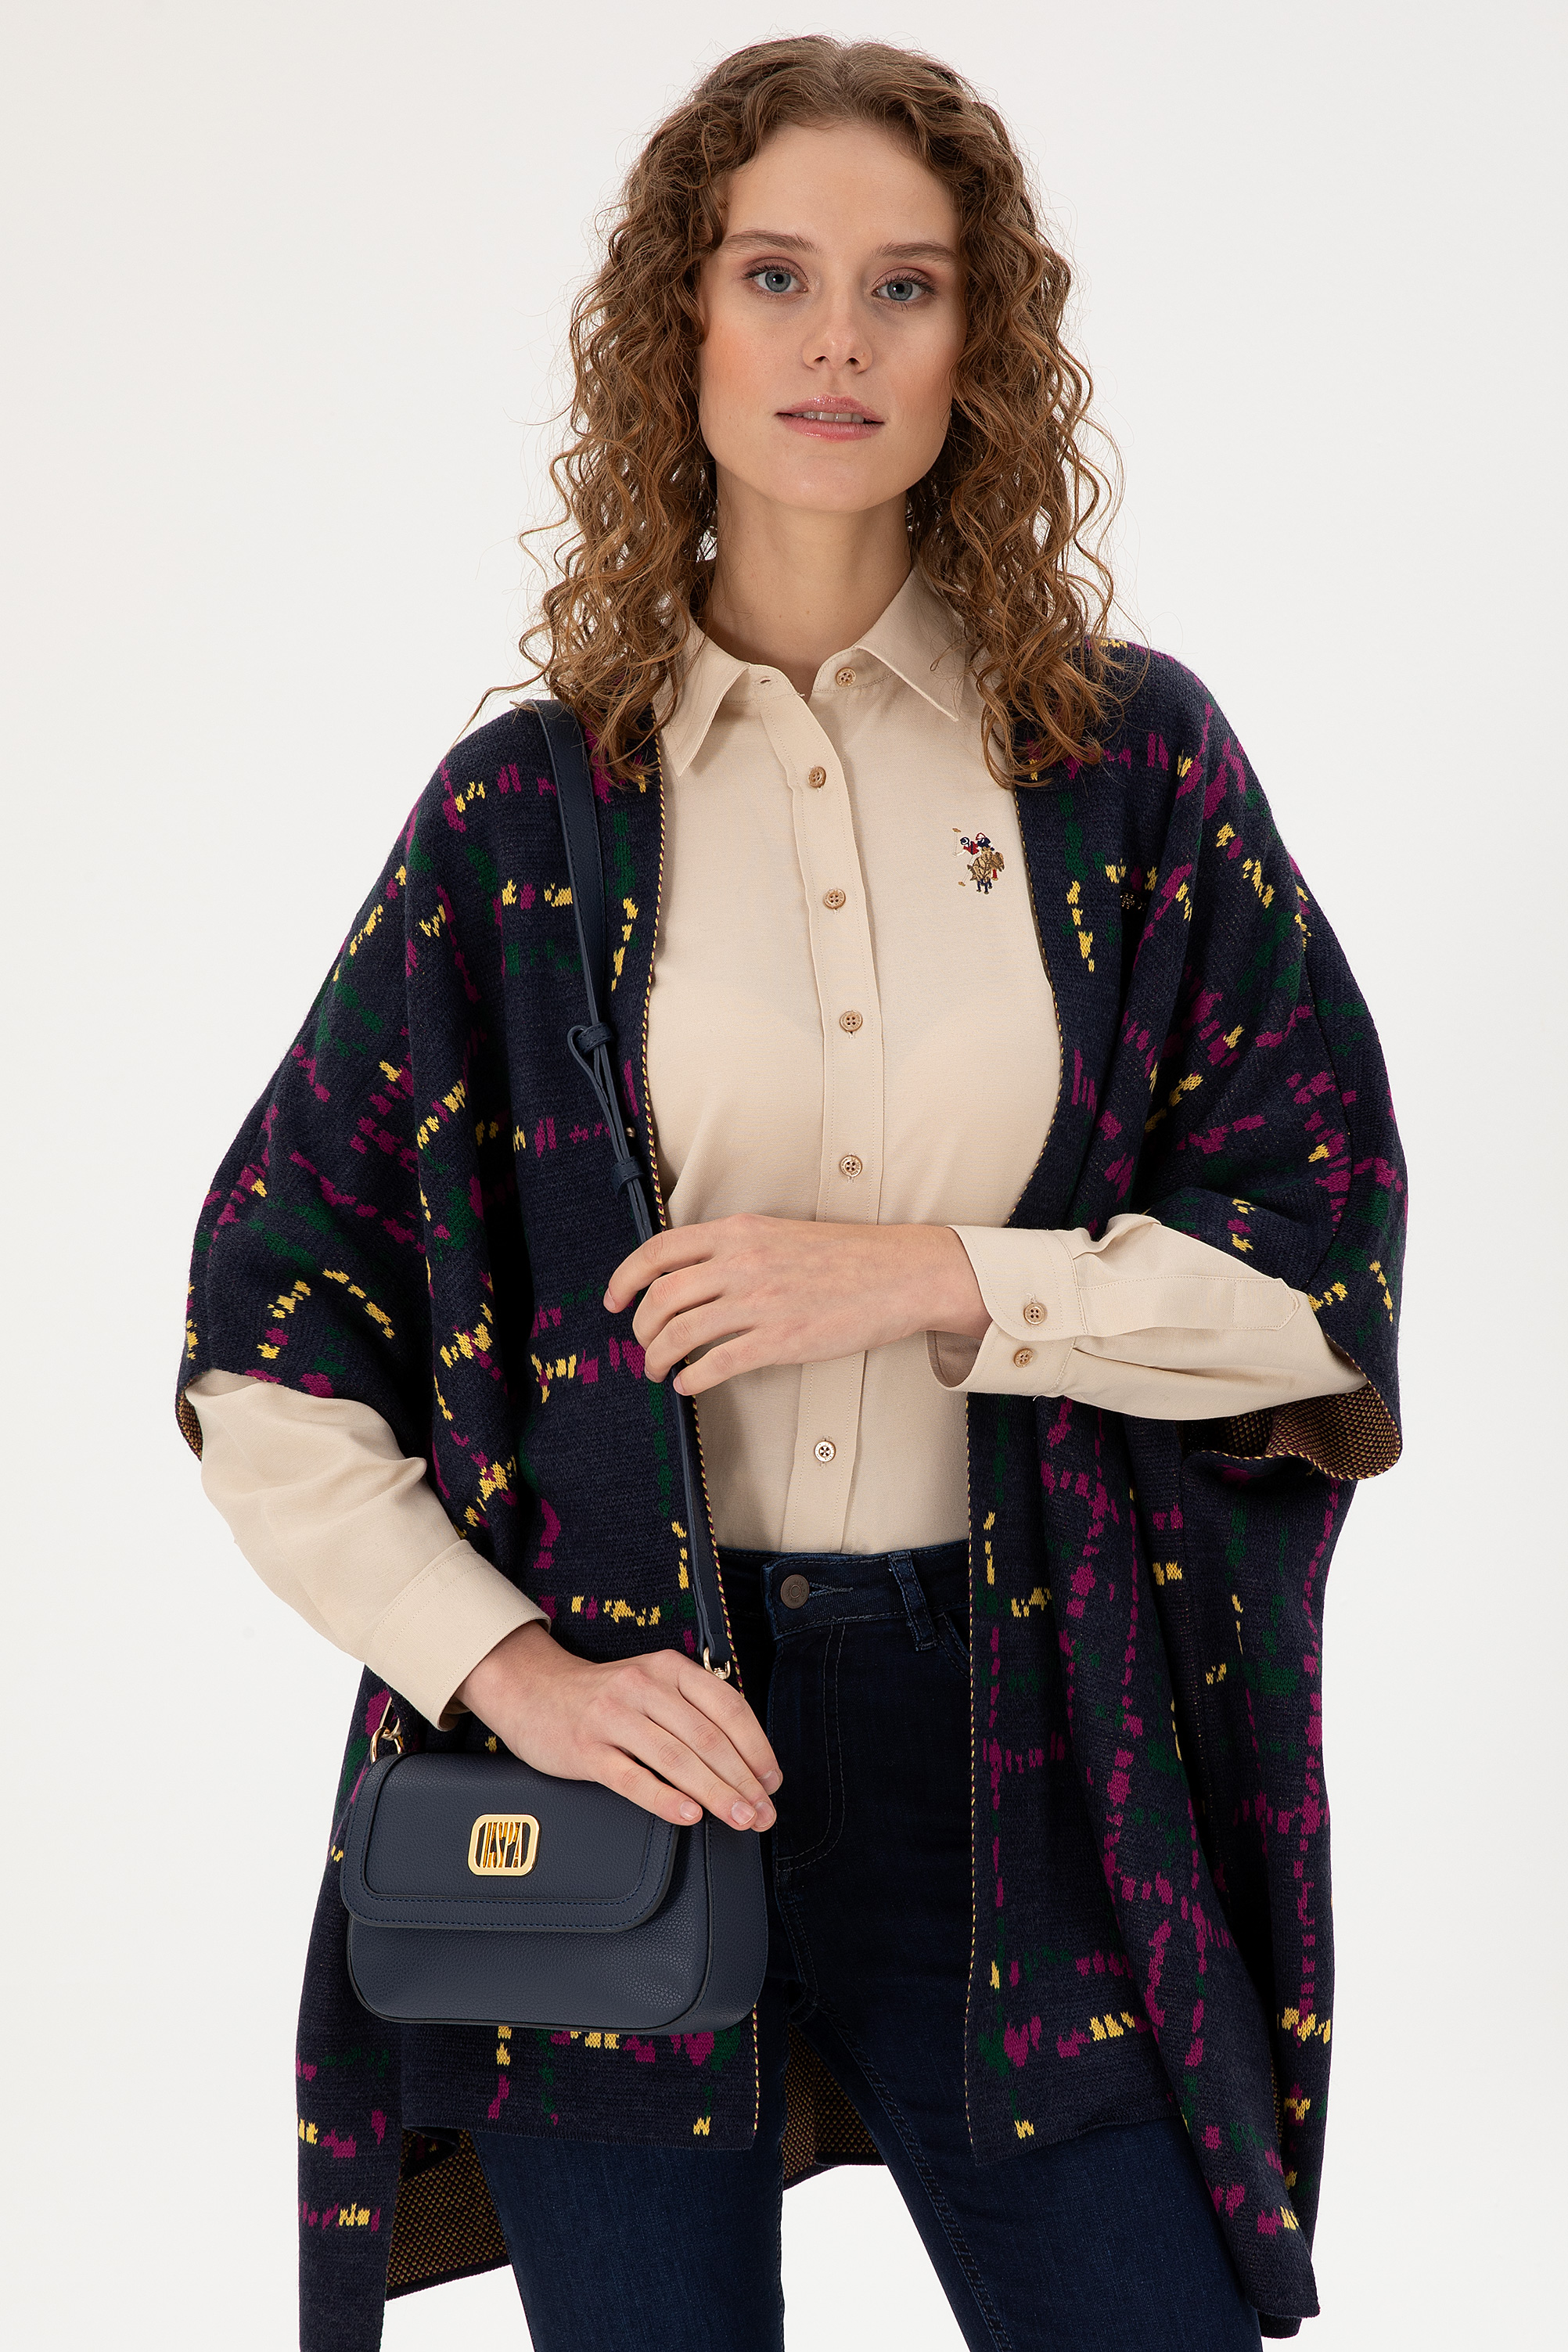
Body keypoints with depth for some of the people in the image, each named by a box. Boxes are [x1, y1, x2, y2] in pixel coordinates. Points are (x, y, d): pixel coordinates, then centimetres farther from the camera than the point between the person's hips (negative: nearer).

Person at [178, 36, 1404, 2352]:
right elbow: (261, 1338, 2)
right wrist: (510, 1663, -10)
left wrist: (940, 1278, -12)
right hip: (624, 1730, 0)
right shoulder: (531, 808, 1)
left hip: (1016, 1755, 1)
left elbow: (1328, 1258, 1)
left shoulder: (1135, 768, 3)